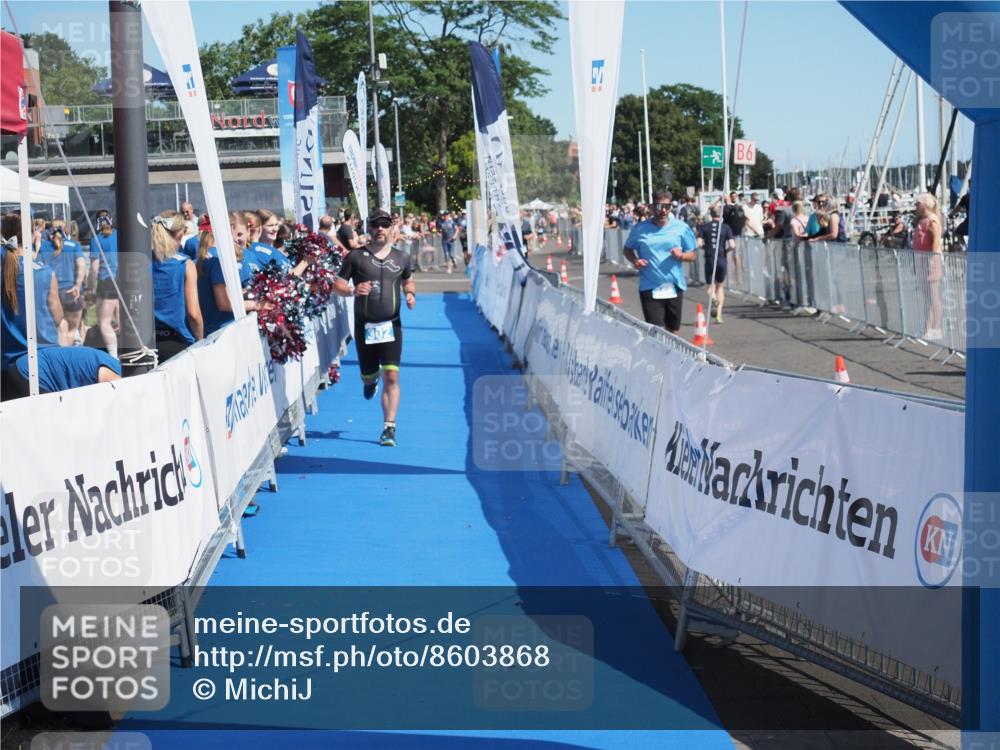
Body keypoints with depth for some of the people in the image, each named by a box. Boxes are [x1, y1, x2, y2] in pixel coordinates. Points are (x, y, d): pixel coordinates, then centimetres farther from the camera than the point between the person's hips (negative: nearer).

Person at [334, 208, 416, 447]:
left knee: (391, 377, -11)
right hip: (365, 326, 0)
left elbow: (408, 281, 23)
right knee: (368, 374, 12)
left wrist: (410, 294, 1)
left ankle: (389, 428, -8)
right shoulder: (356, 256, -1)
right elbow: (338, 285, 0)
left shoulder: (401, 258, 6)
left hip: (391, 325, 0)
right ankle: (371, 380, 53)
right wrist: (353, 291, -21)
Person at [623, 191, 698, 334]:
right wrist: (634, 260, -6)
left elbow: (693, 255, 8)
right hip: (650, 289, -2)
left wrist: (681, 256, -14)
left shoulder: (681, 227, 2)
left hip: (674, 288, 2)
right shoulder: (640, 229, 1)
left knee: (673, 331, 13)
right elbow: (628, 249, 15)